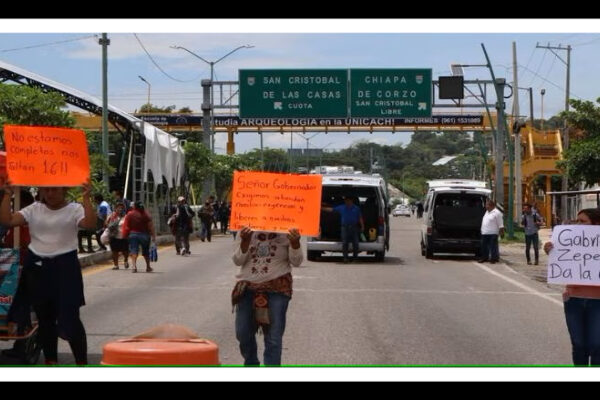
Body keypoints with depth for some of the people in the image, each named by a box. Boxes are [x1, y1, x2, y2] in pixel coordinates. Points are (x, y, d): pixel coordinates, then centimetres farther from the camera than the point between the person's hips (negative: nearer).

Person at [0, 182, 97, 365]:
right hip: (37, 267, 4)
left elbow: (90, 224, -23)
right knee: (44, 318, 12)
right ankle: (50, 361, 23)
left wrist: (86, 198, -30)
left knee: (69, 319, -8)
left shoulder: (74, 209, -4)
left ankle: (81, 363, 2)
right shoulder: (34, 209, 7)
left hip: (64, 266, -4)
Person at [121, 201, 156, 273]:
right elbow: (151, 226, -5)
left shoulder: (129, 214, -2)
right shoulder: (146, 214, -2)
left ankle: (134, 265, -24)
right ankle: (148, 267, 25)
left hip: (133, 234, -1)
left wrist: (125, 235, 5)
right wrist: (153, 236, -3)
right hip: (144, 234, 1)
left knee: (133, 251, -4)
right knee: (146, 251, 15)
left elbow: (126, 226, -4)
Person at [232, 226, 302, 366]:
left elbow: (296, 262, -3)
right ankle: (251, 364, 37)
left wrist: (295, 243, -23)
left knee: (273, 337, -7)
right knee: (243, 333, 10)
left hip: (277, 288, -3)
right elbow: (238, 260, -2)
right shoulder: (246, 232, 1)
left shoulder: (286, 232, -4)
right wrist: (245, 241, -19)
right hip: (248, 287, 3)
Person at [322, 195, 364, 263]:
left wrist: (362, 227, 0)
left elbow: (360, 218, 8)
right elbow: (331, 209, 11)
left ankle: (355, 257, 11)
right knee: (344, 243, -5)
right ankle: (345, 258, -1)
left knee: (355, 243, -1)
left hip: (354, 227, -1)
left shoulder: (356, 208, 8)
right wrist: (322, 208, 7)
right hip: (345, 227, 1)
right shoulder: (341, 207, 10)